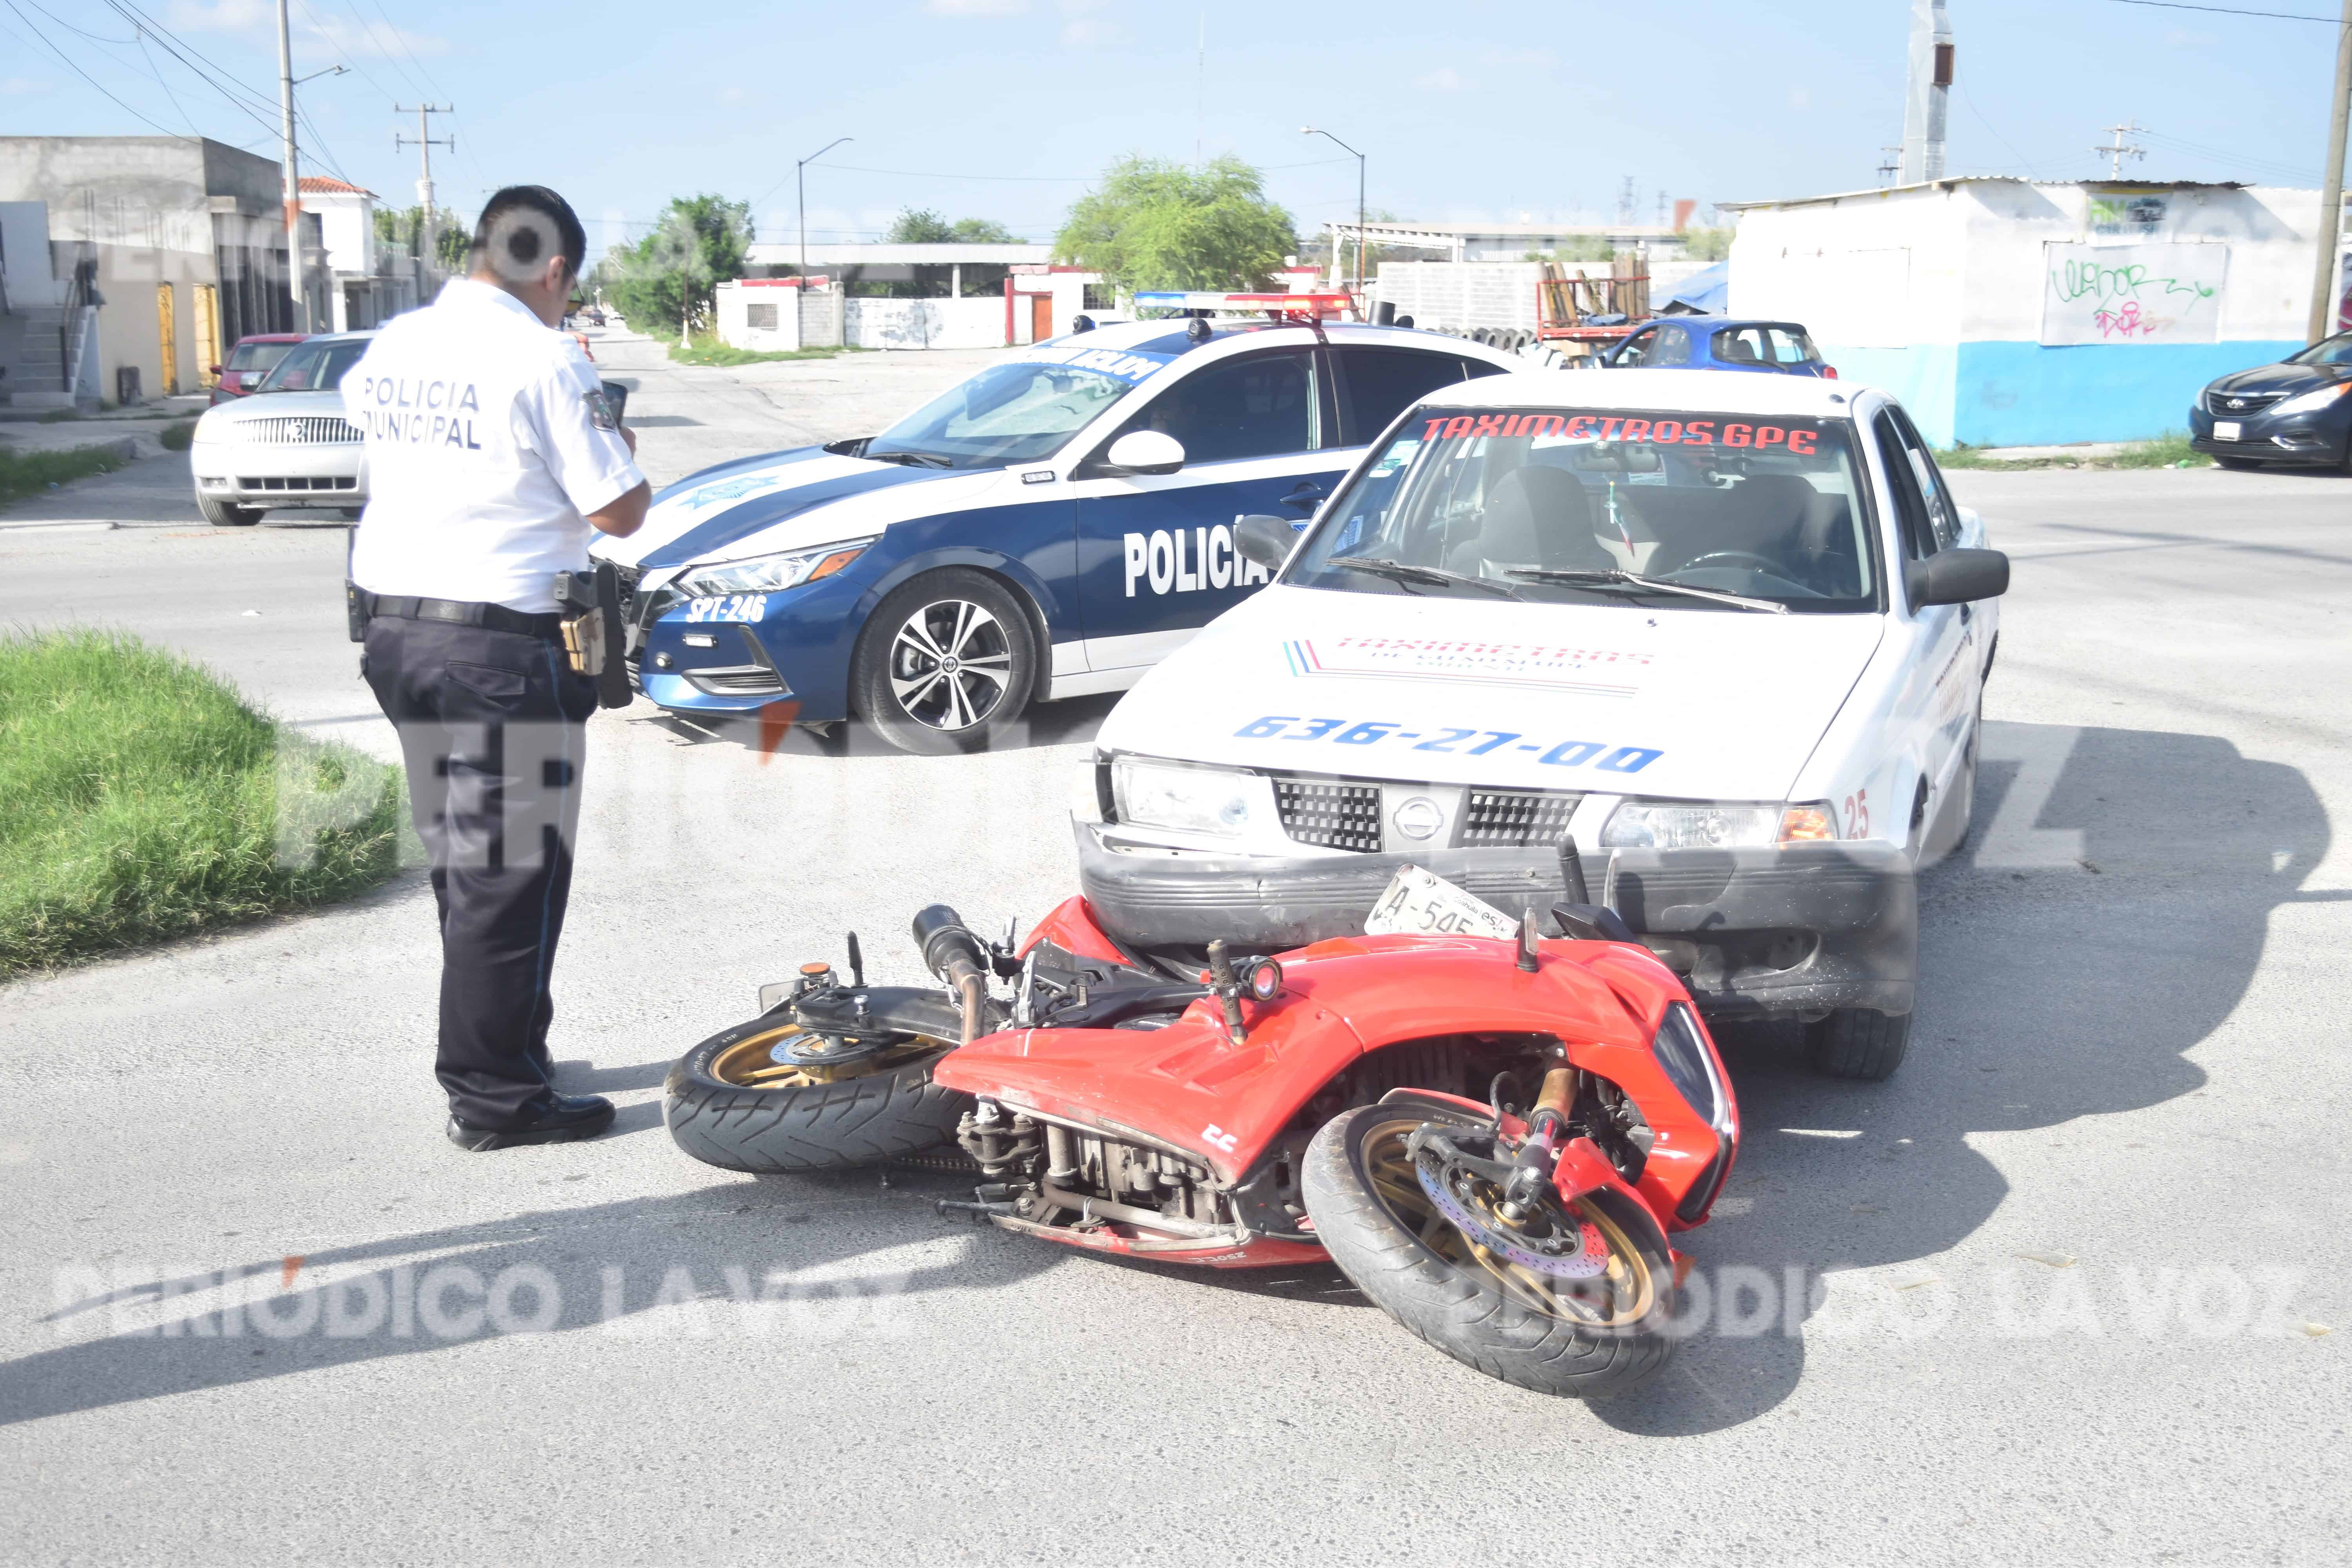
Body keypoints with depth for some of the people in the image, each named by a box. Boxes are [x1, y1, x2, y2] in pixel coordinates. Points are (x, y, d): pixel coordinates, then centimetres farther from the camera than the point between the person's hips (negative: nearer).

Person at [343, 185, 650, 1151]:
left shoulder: (394, 345, 9)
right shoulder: (545, 362, -13)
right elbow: (618, 513, -12)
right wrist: (621, 448, 9)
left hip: (395, 628, 8)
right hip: (502, 645, -8)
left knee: (460, 863, 19)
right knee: (510, 879, 0)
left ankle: (492, 1051, 30)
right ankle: (494, 1098, 6)